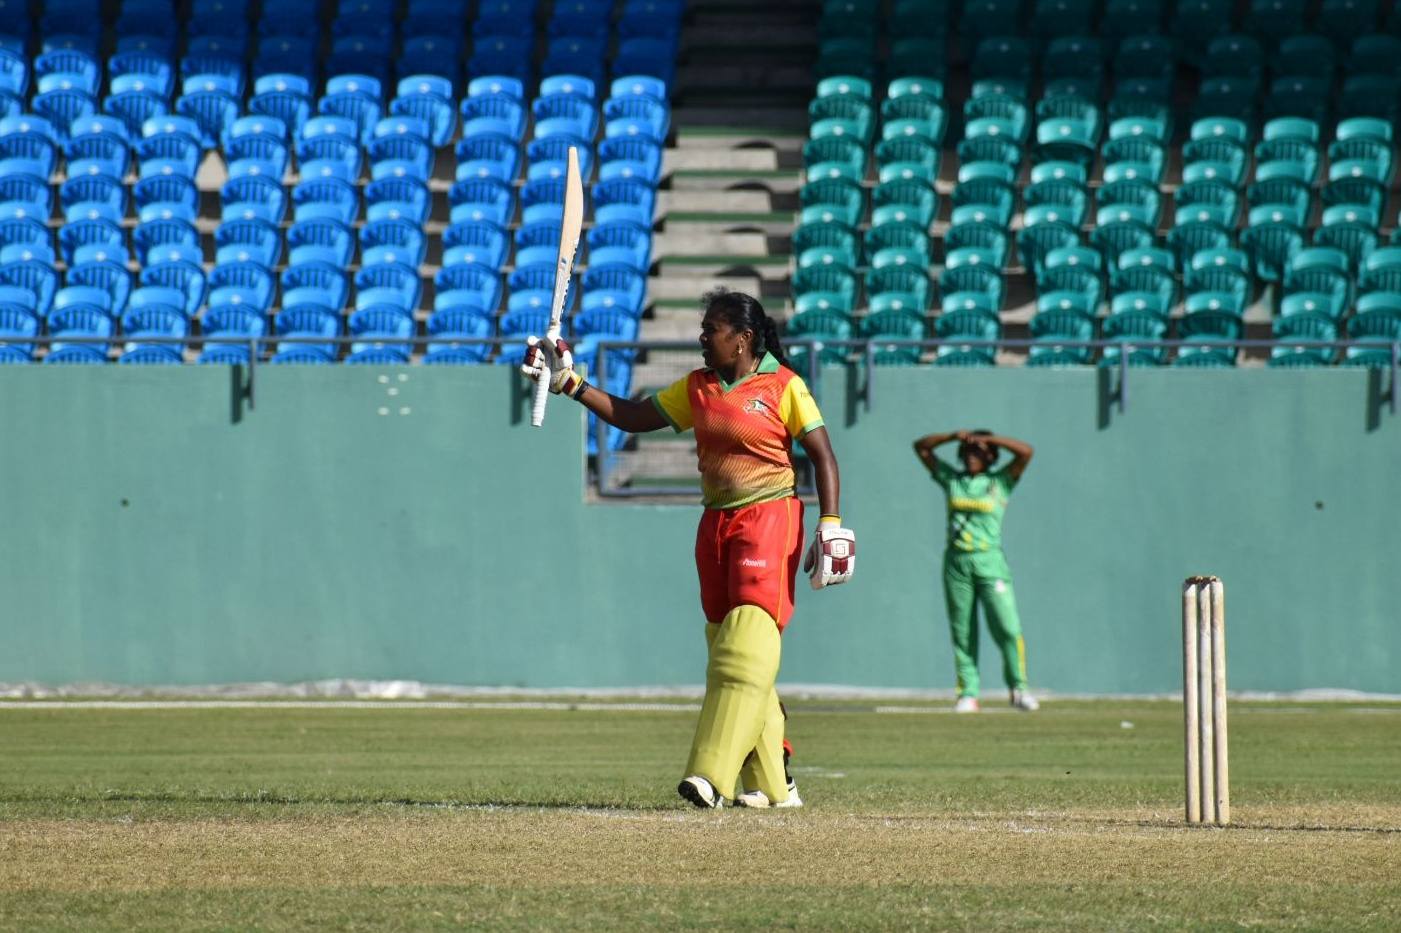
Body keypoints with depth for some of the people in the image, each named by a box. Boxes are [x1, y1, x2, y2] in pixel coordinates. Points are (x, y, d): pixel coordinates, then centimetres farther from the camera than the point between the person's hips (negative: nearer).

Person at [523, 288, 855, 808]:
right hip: (715, 526, 7)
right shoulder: (697, 388, 12)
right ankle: (772, 785, 10)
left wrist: (830, 525, -15)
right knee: (727, 648, 5)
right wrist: (569, 383, 7)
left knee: (748, 644, -16)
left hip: (770, 520, -7)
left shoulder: (784, 387, -5)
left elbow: (823, 456, -6)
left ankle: (713, 777, -24)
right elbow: (631, 416, 14)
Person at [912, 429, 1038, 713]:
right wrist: (954, 436, 3)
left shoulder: (1000, 482, 5)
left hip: (989, 562, -3)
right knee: (962, 631, 1)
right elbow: (921, 447, 16)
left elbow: (1025, 451, -6)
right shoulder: (951, 479, 14)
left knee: (1007, 627, -12)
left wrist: (987, 438, -6)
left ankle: (1018, 687, -2)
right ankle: (968, 694, 3)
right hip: (956, 562, 3)